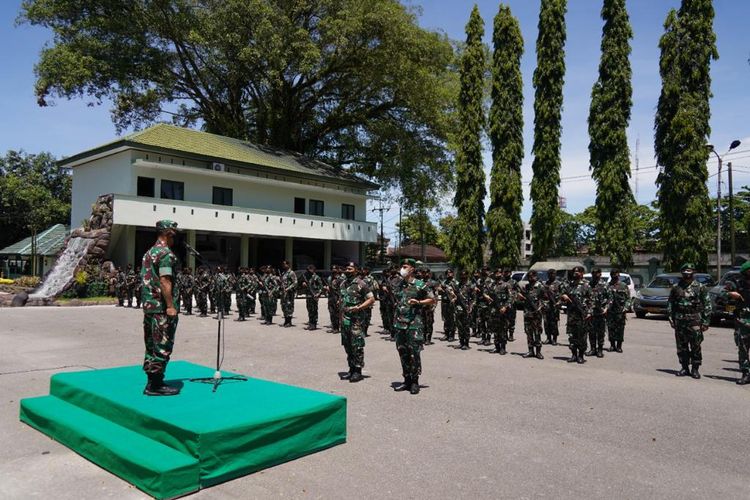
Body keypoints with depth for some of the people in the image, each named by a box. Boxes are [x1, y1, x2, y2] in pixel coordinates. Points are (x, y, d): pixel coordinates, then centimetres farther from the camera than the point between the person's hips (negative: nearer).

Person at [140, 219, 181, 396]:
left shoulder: (148, 253, 16)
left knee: (151, 345, 13)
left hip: (148, 305, 10)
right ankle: (156, 385, 1)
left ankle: (152, 382, 20)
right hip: (162, 308, -10)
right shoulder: (166, 254, -14)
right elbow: (165, 281, -21)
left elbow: (146, 280, 19)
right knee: (163, 347, -3)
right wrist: (171, 306, -20)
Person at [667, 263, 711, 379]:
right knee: (681, 346, 8)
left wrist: (705, 322, -6)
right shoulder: (676, 287, 8)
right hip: (679, 321, 3)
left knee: (695, 346, 0)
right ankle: (684, 368, 18)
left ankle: (695, 369, 10)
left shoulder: (700, 287, 0)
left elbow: (707, 305, -1)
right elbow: (670, 304, 13)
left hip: (695, 321, -3)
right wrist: (671, 318, 5)